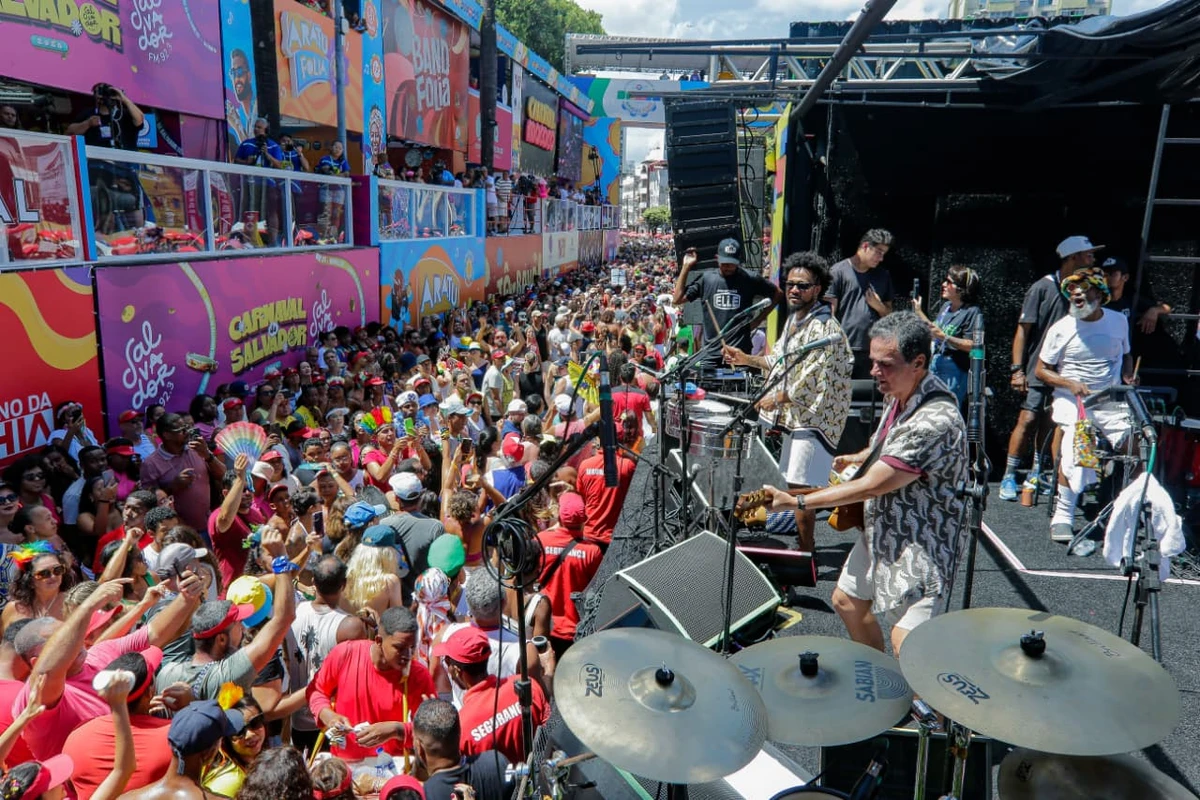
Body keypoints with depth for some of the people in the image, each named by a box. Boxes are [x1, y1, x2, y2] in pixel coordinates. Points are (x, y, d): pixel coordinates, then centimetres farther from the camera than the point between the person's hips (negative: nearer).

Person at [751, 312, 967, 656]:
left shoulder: (936, 420, -32)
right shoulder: (900, 394, -3)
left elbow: (870, 487, -29)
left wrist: (794, 502, -25)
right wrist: (862, 457, 11)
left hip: (920, 545, -9)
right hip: (880, 530, 10)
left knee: (906, 646, -15)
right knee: (847, 601, 22)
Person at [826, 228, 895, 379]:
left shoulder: (883, 276, 16)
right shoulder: (839, 271, 0)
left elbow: (889, 314, 21)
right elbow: (830, 312, -4)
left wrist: (878, 305, -2)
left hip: (873, 350, 5)